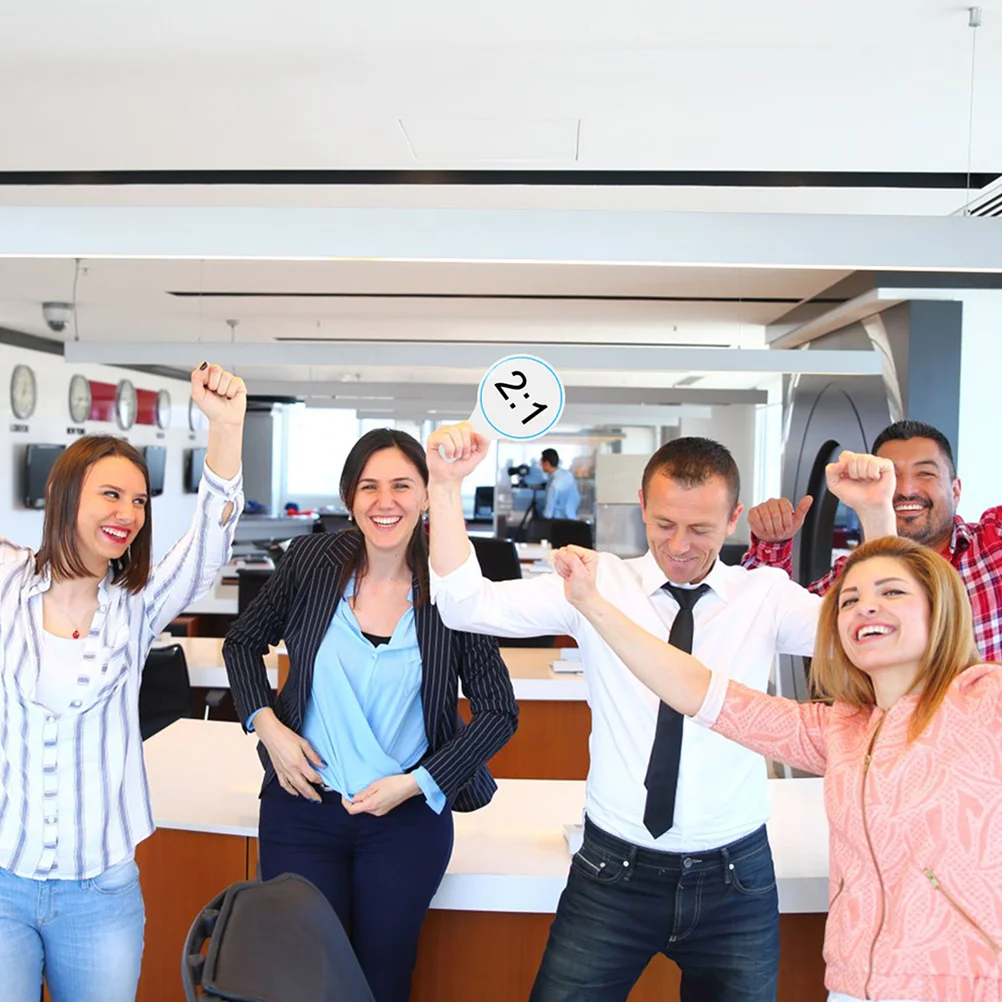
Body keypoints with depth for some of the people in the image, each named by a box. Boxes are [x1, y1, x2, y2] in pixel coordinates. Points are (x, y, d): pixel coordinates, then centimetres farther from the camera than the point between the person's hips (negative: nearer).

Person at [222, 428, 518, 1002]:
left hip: (409, 816, 0)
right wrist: (266, 725, -6)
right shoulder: (312, 561, -7)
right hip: (303, 806, 1)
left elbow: (499, 712, -5)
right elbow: (243, 642, 8)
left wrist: (417, 783, -12)